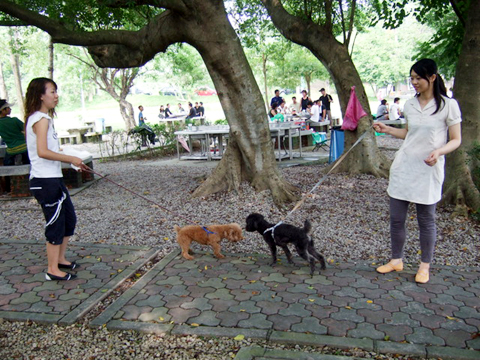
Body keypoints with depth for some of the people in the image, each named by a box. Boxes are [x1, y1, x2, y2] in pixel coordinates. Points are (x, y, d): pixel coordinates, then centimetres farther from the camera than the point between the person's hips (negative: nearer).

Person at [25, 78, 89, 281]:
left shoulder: (44, 118, 15)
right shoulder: (41, 119, -14)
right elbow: (42, 151, -24)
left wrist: (74, 163, 12)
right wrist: (71, 159, -18)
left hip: (53, 179, 10)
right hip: (46, 182, -10)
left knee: (69, 219, 18)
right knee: (56, 224, 1)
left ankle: (60, 259, 32)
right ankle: (53, 270, 14)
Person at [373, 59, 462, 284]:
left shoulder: (448, 105, -6)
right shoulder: (410, 105, 9)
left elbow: (456, 140, -5)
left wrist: (439, 151, -23)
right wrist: (387, 130, 8)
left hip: (428, 170, -4)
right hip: (403, 167, 5)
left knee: (426, 221, 6)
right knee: (396, 218, 8)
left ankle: (425, 266, 23)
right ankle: (396, 260, 25)